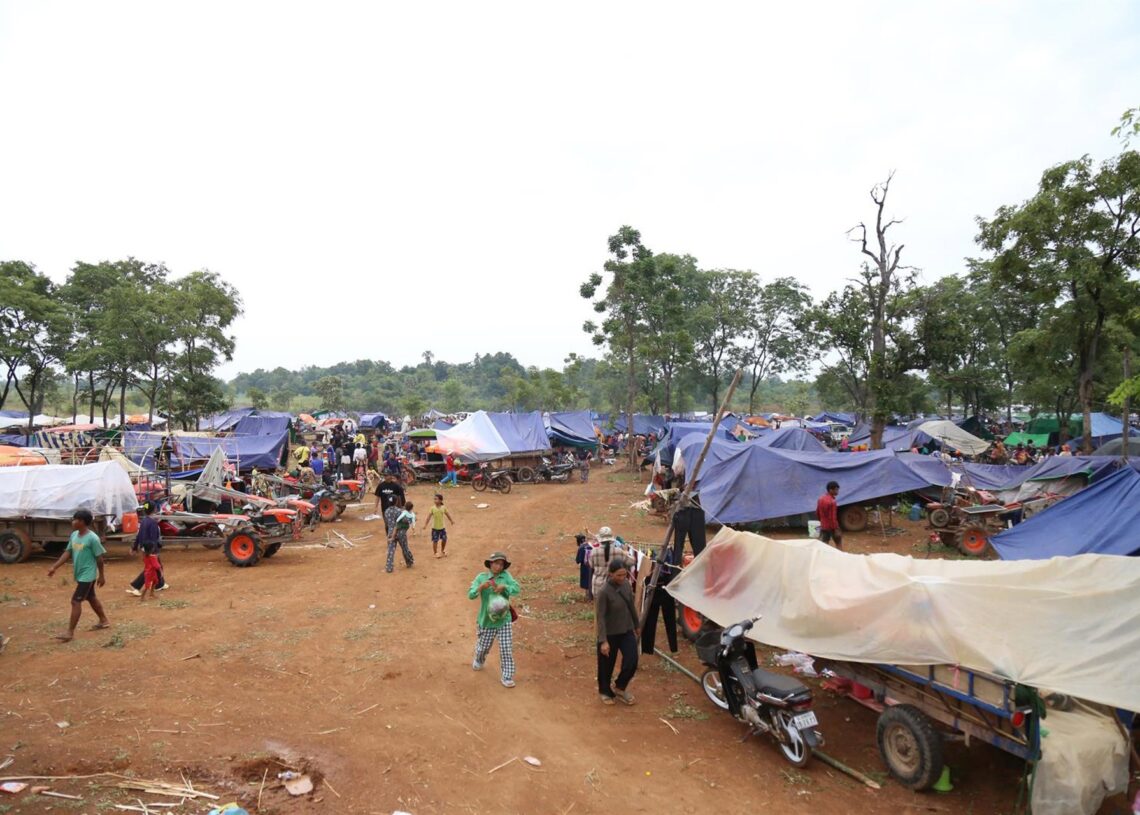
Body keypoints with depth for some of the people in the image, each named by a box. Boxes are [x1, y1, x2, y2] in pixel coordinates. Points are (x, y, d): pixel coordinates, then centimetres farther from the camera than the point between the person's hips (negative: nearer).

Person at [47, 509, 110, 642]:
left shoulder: (92, 538, -21)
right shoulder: (74, 535, 3)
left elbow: (99, 557, -15)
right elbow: (68, 552, 11)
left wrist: (101, 575, -10)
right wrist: (54, 567, 5)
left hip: (87, 575, -9)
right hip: (80, 575, 9)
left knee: (76, 601, -9)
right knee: (91, 598, 20)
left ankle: (70, 633, -5)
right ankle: (104, 621, 35)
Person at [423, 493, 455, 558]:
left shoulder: (443, 507, -4)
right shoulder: (432, 508, -11)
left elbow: (447, 514, 9)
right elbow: (429, 517, -14)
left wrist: (451, 520, 15)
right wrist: (425, 524, -20)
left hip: (442, 527, 3)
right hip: (435, 528, -3)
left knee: (444, 539, 11)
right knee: (435, 541, 1)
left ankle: (442, 551, 33)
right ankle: (435, 553, 18)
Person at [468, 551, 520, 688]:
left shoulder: (506, 576, -3)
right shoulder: (481, 577, -5)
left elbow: (516, 589, -14)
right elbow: (470, 595, -12)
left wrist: (504, 587, -30)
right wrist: (481, 587, -30)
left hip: (504, 621, 0)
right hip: (486, 621, 0)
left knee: (507, 650, -2)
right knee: (483, 647, 18)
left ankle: (507, 677, 10)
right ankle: (479, 661, 51)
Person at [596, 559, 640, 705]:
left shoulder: (626, 583, -5)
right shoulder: (604, 591, -24)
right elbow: (600, 617, -21)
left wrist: (636, 625, 19)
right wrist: (603, 641, -25)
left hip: (627, 631, 5)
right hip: (610, 633, -5)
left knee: (632, 662, -1)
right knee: (606, 665, 10)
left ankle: (620, 687, 26)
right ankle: (605, 691, 37)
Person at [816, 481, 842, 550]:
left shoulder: (821, 498, 3)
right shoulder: (831, 501, -23)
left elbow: (817, 513, 12)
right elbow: (833, 517, -23)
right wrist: (836, 529, -18)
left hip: (823, 526, 7)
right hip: (831, 527, -7)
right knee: (839, 543, 13)